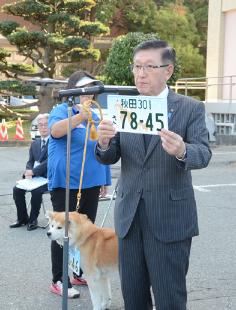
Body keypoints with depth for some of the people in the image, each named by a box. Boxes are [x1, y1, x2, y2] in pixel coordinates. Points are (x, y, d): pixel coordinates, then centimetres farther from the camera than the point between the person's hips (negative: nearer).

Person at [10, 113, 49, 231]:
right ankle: (22, 218, 2)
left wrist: (33, 171, -22)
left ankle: (33, 219, -12)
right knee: (17, 189, -14)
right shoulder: (34, 143, 16)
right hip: (34, 176, 7)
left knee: (36, 191, -32)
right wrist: (28, 172, -9)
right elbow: (30, 161, 13)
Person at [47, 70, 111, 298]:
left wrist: (105, 180, 20)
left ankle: (79, 273, 24)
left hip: (91, 184, 7)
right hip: (66, 184, -7)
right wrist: (80, 116, -43)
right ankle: (59, 280, 5)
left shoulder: (95, 117, 15)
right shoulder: (62, 111, -5)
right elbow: (55, 130, -28)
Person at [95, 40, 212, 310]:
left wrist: (182, 151, -37)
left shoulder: (191, 108, -4)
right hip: (129, 216, 4)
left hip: (170, 218, -3)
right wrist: (104, 142, -21)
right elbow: (109, 158, 2)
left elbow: (203, 154, -14)